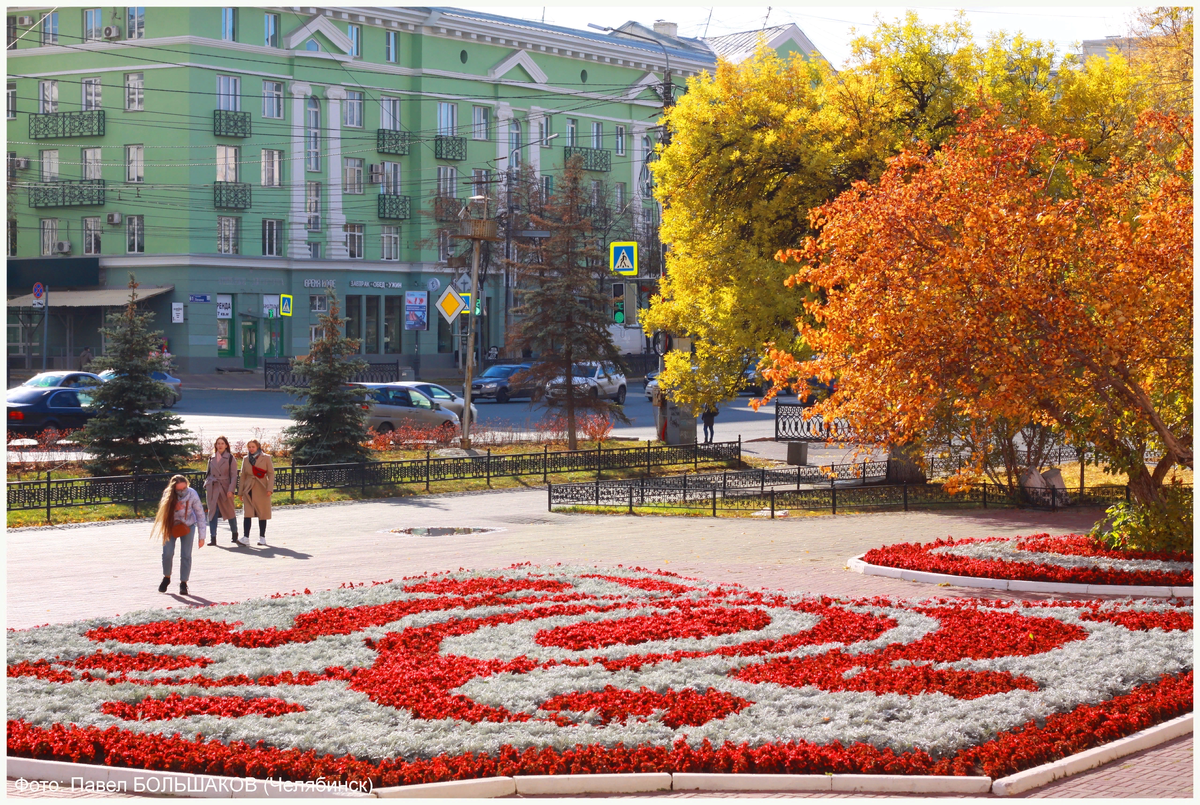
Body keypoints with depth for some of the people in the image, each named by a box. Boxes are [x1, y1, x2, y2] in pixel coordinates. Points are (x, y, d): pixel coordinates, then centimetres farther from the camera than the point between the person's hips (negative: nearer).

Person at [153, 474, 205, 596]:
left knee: (186, 555, -8)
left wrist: (201, 536, -14)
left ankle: (183, 583, 6)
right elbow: (164, 511, -14)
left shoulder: (192, 494, -24)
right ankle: (166, 578, 18)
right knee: (167, 553, -8)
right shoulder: (168, 495, -22)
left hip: (187, 525, -1)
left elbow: (200, 514, -16)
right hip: (171, 525, 1)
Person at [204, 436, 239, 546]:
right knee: (212, 512, -3)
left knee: (230, 512, 6)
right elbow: (208, 474, 17)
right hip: (213, 489, 3)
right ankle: (212, 538, -5)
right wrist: (206, 486, 6)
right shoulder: (212, 458, 11)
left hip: (225, 488, -3)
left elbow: (234, 475, -4)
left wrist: (231, 490, -12)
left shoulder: (230, 458, -1)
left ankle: (235, 535, 24)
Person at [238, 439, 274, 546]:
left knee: (262, 514, 3)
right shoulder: (246, 459, 10)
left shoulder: (265, 458, 1)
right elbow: (243, 476, 14)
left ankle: (262, 537, 13)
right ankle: (245, 538, -16)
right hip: (249, 490, 2)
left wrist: (270, 488, -11)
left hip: (262, 490, -2)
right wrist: (240, 491, 10)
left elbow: (271, 474, -1)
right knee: (247, 513, -10)